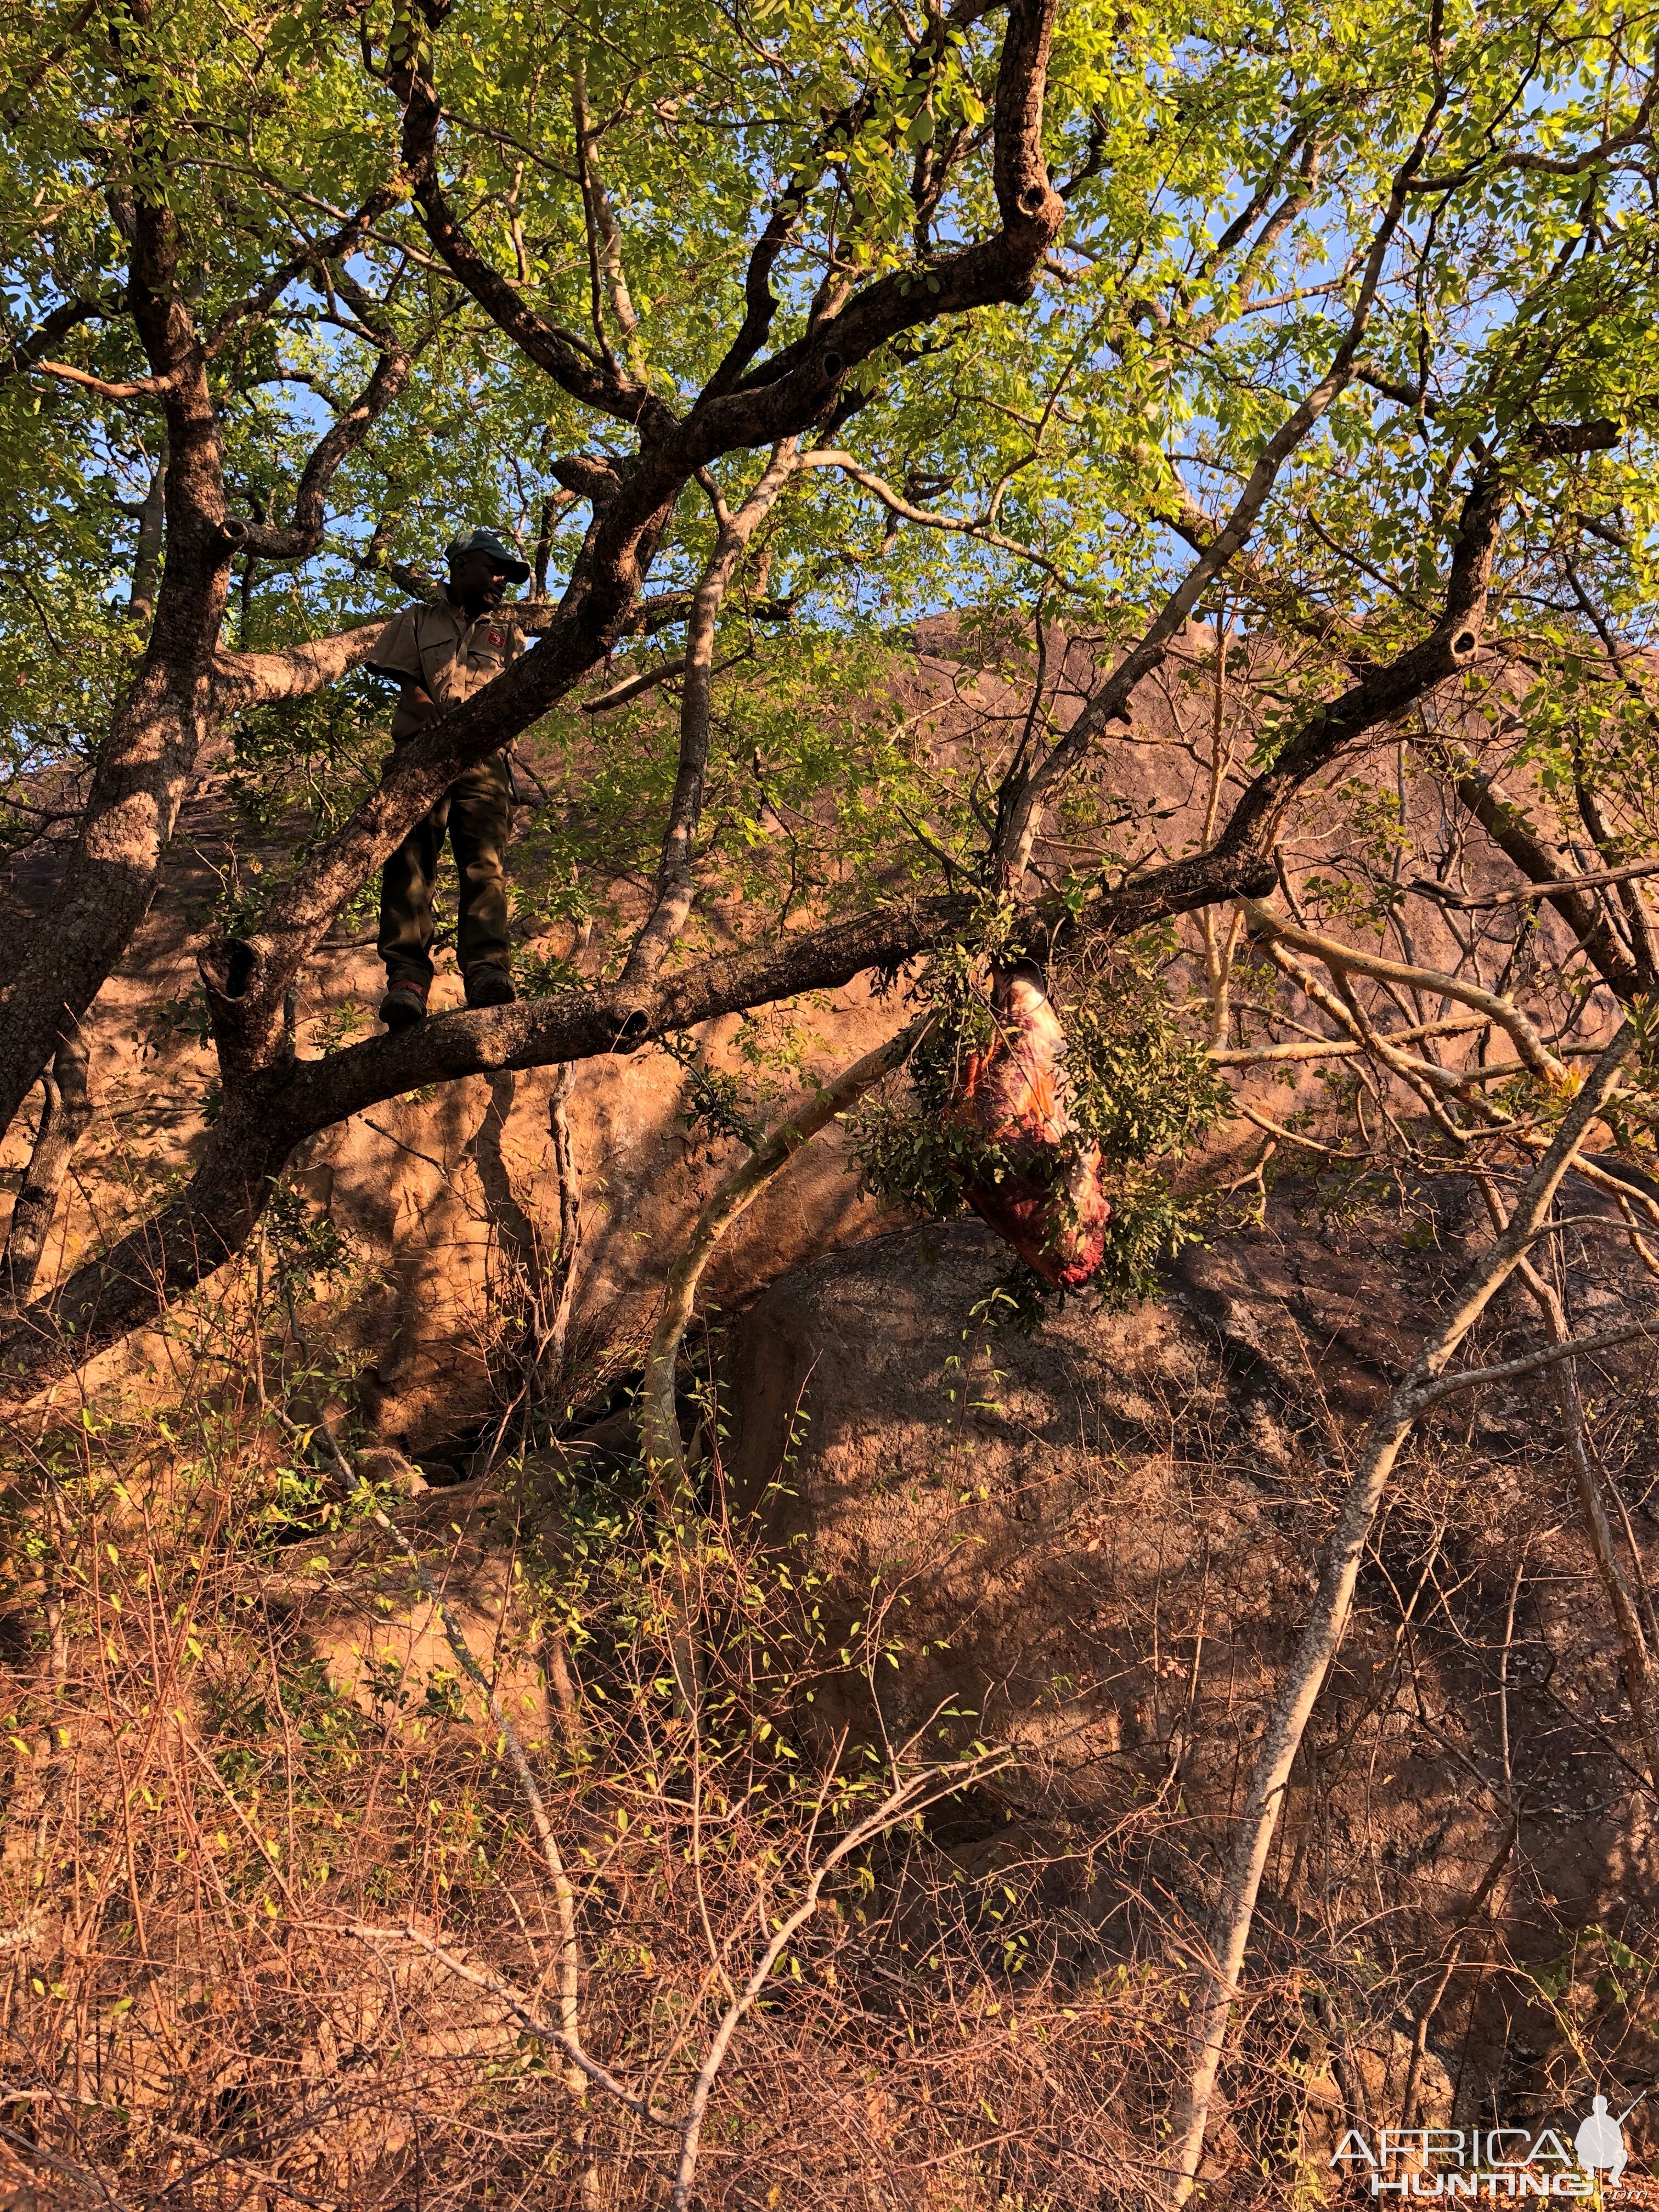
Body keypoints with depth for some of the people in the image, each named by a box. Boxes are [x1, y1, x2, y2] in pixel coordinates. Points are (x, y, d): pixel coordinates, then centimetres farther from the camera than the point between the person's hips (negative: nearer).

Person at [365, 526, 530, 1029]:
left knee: (484, 861, -17)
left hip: (482, 759, 1)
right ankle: (407, 979, -25)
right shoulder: (417, 622, 22)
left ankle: (488, 973, -31)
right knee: (410, 858, -16)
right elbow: (410, 690, 7)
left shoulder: (507, 635, 29)